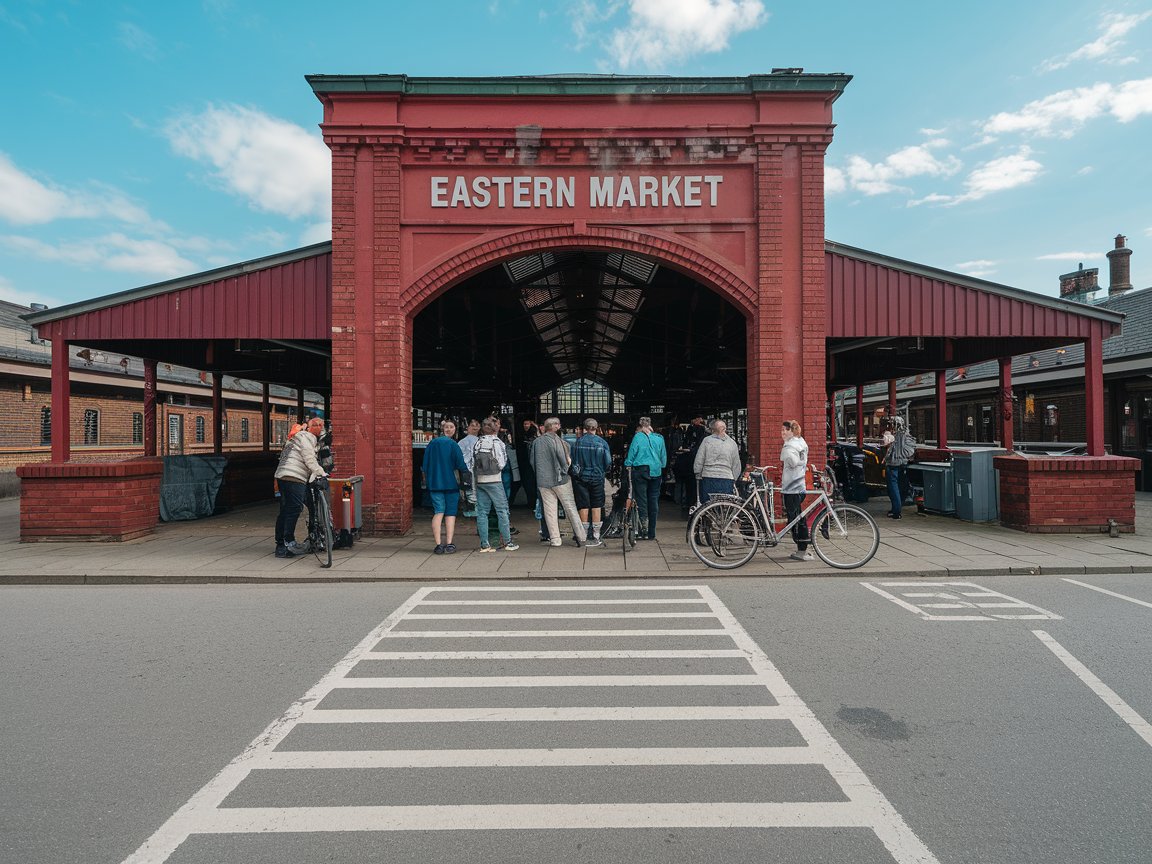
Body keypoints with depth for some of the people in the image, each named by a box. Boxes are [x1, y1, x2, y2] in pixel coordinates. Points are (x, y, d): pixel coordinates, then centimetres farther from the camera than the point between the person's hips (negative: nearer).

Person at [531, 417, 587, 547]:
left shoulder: (536, 442, 5)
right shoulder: (555, 440, -10)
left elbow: (532, 462, 10)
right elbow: (562, 458, -13)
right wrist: (565, 471, 3)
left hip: (543, 481, 4)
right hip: (559, 478, -4)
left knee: (549, 510, 7)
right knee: (570, 507, 4)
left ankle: (555, 539, 8)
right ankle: (580, 536, 5)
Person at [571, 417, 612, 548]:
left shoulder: (577, 441, -6)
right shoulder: (602, 442, -5)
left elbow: (572, 460, -3)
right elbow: (608, 462, -3)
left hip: (580, 478, 0)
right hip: (597, 478, 0)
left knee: (584, 507, 5)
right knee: (597, 506, 8)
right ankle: (596, 537, 10)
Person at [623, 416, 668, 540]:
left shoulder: (638, 437, -3)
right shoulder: (659, 438, 8)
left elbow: (631, 454, -4)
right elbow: (664, 457, 12)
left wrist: (628, 467, 3)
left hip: (640, 470, -4)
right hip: (656, 472, 4)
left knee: (641, 500, -1)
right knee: (653, 501, 8)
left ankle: (643, 527, -11)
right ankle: (651, 533, 12)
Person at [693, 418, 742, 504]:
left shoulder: (706, 440, 0)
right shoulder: (732, 443, 6)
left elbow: (698, 461, -1)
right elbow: (737, 466, 10)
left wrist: (698, 475, 10)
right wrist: (734, 480, 18)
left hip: (708, 478, -1)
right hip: (726, 478, 1)